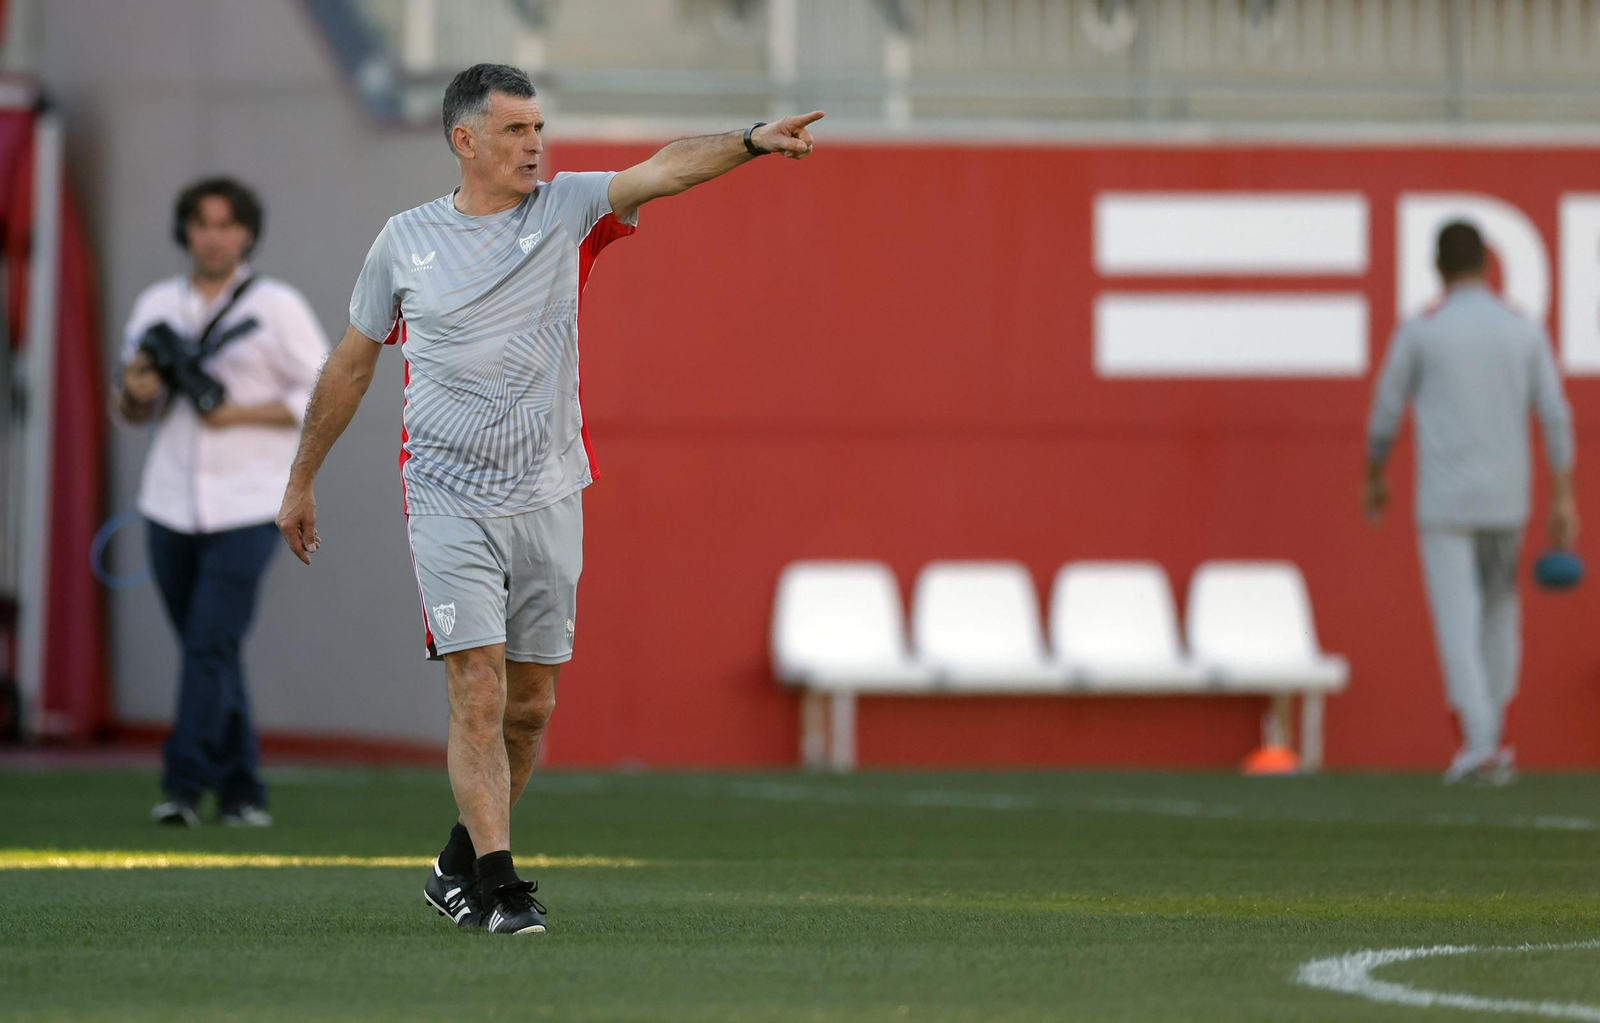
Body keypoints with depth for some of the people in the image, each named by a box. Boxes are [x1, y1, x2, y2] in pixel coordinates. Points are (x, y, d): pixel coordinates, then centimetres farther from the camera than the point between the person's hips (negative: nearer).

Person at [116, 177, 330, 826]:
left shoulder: (278, 307, -1)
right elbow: (134, 413, 17)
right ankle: (240, 790, 16)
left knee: (211, 643, -15)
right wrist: (135, 394, -8)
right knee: (207, 650, 8)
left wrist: (238, 413, -14)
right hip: (172, 505, 4)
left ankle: (185, 785, -17)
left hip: (248, 508, -4)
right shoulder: (155, 305, 11)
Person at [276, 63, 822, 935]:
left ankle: (458, 865, 26)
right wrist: (301, 480, 18)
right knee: (479, 692, -13)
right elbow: (352, 362, 13)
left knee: (530, 706, 8)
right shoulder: (406, 240, 1)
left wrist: (750, 141, -33)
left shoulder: (565, 211, 2)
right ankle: (496, 886, -12)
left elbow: (663, 170, -15)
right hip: (449, 499, -2)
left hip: (548, 500, 2)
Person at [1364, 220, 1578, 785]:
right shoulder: (1526, 332, 3)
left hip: (1442, 505, -3)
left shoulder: (1419, 332, -4)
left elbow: (1384, 415, 2)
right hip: (1506, 500, 3)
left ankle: (1479, 741, -18)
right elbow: (1555, 417, -1)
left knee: (1458, 621, -5)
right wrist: (1563, 499, 1)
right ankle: (1494, 736, 17)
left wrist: (1373, 479, 19)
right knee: (1499, 609, 18)